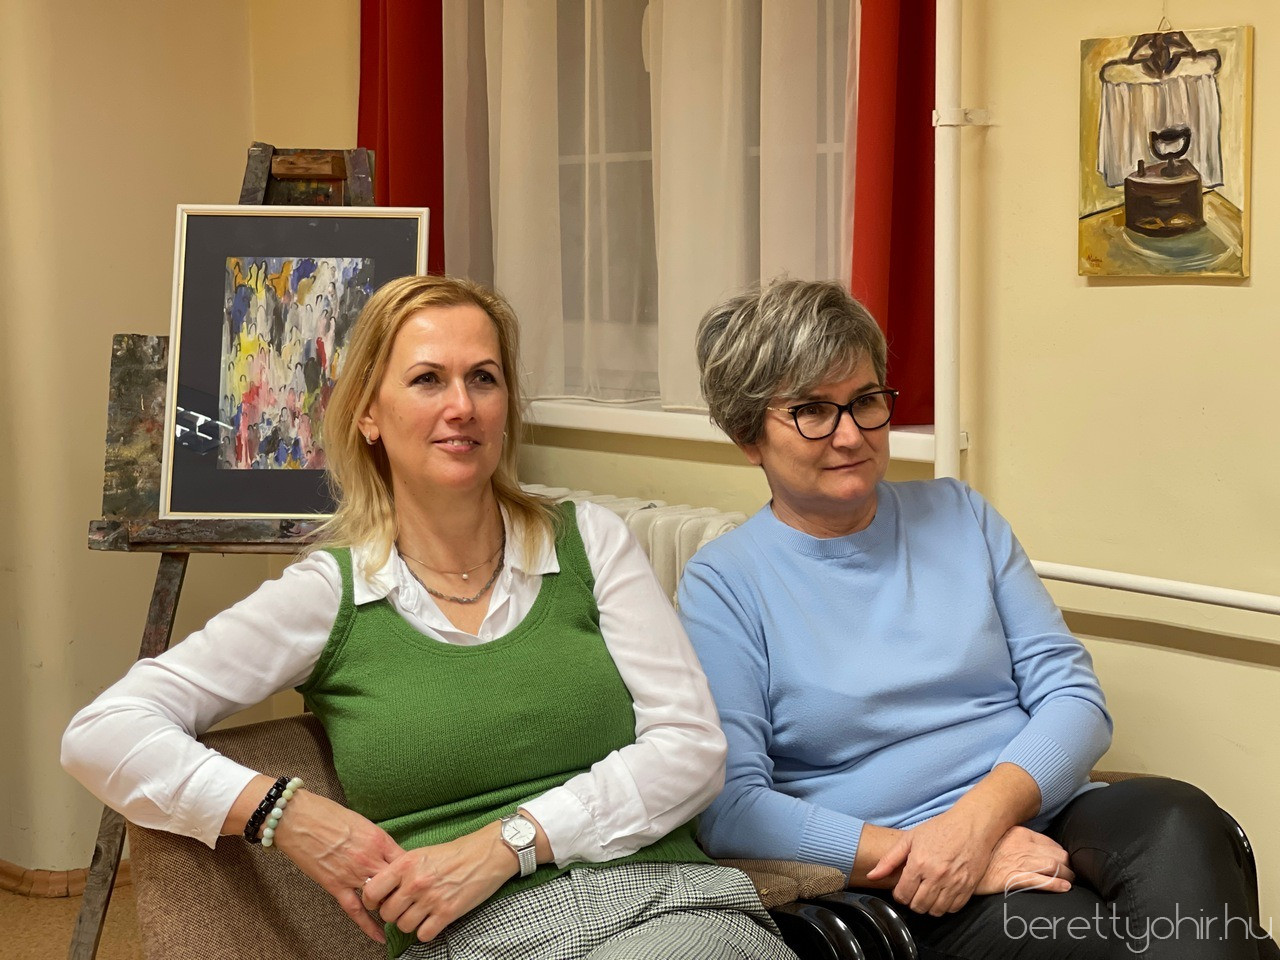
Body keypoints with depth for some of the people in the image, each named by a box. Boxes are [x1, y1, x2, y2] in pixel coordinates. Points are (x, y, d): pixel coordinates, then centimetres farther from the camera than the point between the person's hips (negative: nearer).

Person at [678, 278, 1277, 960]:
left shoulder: (959, 515, 15)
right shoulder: (723, 583, 2)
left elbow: (1074, 697, 8)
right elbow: (727, 808, -8)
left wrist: (980, 814, -12)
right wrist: (916, 851, -17)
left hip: (1044, 818, 6)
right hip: (898, 886, -5)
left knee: (1172, 817, -29)